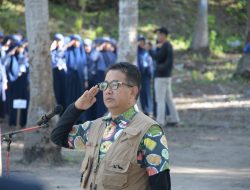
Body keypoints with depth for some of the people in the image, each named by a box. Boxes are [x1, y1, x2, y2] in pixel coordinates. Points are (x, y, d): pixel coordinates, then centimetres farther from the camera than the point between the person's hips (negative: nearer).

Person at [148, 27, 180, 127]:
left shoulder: (165, 46, -15)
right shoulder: (169, 45, 15)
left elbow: (157, 57, -19)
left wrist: (150, 50, -8)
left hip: (161, 76, -10)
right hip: (166, 75, 10)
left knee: (160, 99, -8)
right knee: (168, 98, 12)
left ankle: (160, 121, -8)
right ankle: (174, 120, 13)